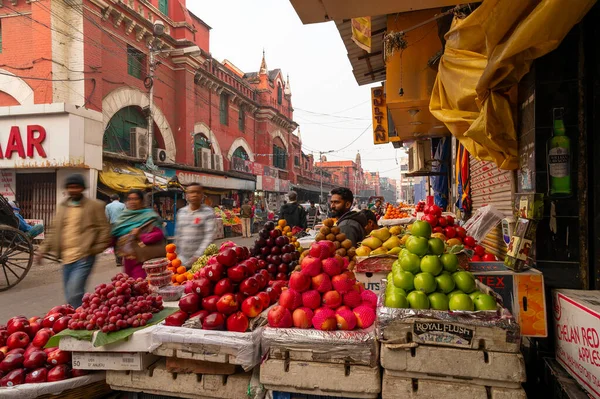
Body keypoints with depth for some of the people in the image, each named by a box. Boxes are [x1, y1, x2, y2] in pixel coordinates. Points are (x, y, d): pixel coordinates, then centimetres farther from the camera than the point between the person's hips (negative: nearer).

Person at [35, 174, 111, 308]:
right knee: (71, 296, 14)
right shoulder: (62, 207, 14)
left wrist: (97, 248, -11)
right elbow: (54, 231, 19)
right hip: (67, 258, 7)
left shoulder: (95, 206, -3)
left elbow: (104, 229, -3)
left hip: (84, 258, -6)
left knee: (74, 295, -18)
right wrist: (43, 249, 12)